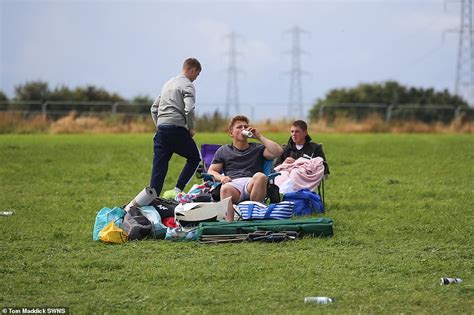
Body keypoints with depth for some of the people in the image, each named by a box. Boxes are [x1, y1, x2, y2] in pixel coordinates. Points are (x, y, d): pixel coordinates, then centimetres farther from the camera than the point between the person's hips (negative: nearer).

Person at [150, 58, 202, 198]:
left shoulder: (168, 84, 22)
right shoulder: (187, 85, -3)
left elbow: (154, 108, 22)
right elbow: (189, 109, -17)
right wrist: (191, 128, -4)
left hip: (161, 129, 7)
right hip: (177, 128, -7)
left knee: (158, 168, 5)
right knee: (194, 158, 10)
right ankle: (177, 191, -3)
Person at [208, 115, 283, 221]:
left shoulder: (257, 148, 27)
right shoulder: (223, 151, 29)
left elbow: (278, 152, 10)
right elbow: (211, 171, 23)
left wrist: (259, 137, 12)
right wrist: (221, 177, 0)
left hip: (252, 183, 0)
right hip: (233, 184, 0)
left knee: (260, 176, -36)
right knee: (225, 188, -38)